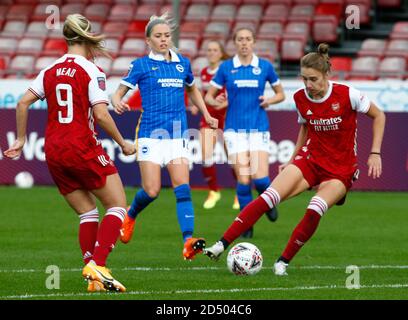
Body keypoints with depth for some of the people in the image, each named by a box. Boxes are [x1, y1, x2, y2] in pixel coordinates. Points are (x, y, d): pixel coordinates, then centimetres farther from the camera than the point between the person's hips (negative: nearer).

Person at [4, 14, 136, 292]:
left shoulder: (50, 71, 9)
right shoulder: (92, 72, -8)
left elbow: (23, 103, 6)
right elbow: (100, 114, -15)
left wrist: (21, 139, 16)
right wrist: (122, 143, -3)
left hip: (53, 152, 6)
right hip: (83, 149, -6)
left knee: (88, 212, 14)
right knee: (117, 206, 4)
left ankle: (94, 279, 5)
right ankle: (97, 264, -14)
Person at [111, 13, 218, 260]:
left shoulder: (183, 63, 12)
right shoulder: (141, 65, 0)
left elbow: (192, 90, 30)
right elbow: (118, 94, 0)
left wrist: (207, 115, 20)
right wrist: (117, 103, -24)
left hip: (177, 135, 3)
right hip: (151, 134, -3)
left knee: (182, 188, -12)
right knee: (151, 191, -7)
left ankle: (188, 242, -21)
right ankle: (131, 216, 27)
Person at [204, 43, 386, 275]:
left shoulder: (347, 95, -15)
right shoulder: (301, 98, -2)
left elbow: (379, 116, -1)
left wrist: (375, 153, -6)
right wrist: (292, 160, 16)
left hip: (340, 170, -3)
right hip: (309, 160, 3)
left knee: (314, 211, -28)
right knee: (268, 197, -19)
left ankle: (284, 261, -10)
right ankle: (223, 244, -20)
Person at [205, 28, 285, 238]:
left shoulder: (265, 66, 3)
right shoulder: (226, 68, 3)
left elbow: (280, 94, 14)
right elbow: (209, 96, 8)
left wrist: (270, 100, -8)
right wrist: (216, 102, -14)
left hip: (259, 128, 0)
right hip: (235, 128, 0)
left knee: (260, 178, -14)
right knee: (243, 180, -8)